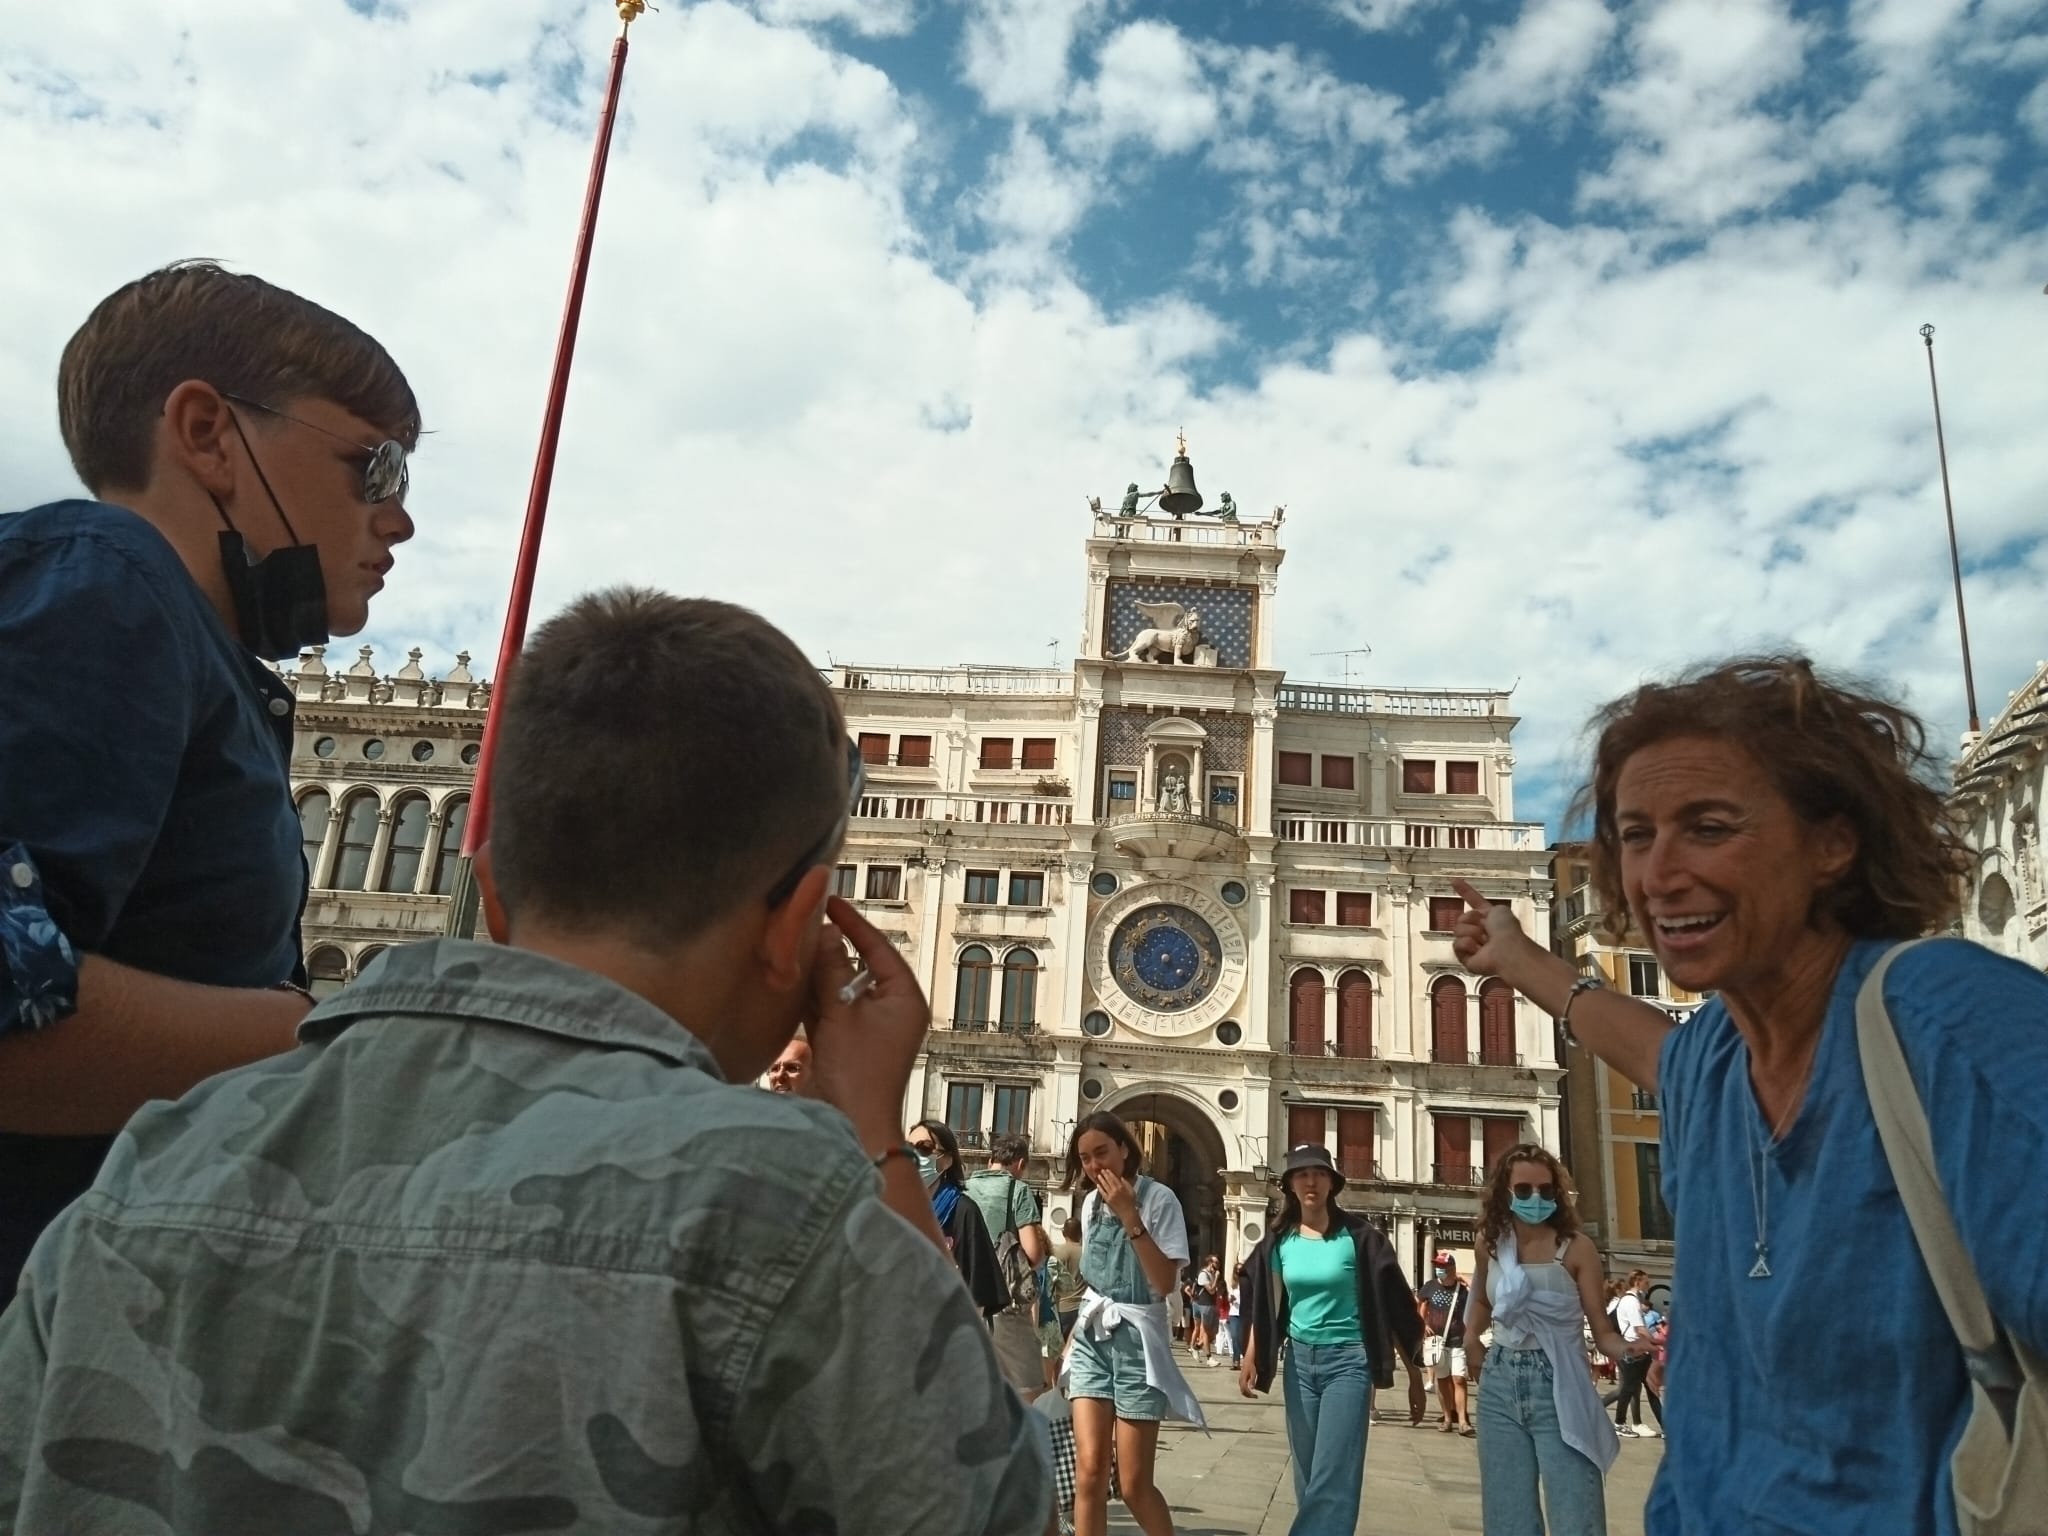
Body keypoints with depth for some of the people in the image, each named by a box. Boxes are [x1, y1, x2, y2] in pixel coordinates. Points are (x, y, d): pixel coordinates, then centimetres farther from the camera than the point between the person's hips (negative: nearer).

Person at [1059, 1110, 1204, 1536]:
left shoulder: (1158, 1198, -11)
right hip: (1091, 1339, 5)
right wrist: (1074, 1335, 15)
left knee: (1134, 1485, -2)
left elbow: (1164, 1283, -19)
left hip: (1137, 1341, -4)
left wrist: (1129, 1215, -23)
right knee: (1090, 1472, -7)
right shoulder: (1091, 1202, 8)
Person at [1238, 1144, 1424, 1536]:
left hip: (1348, 1360, -4)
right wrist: (1250, 1359, 2)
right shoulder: (1279, 1241, 2)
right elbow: (1262, 1308, 9)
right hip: (1299, 1359, 4)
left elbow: (1391, 1301, -6)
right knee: (1308, 1472, 12)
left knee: (1333, 1475, -9)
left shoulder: (1357, 1235, -10)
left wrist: (1413, 1364, -4)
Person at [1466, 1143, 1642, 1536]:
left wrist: (1628, 1349, -30)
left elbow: (1601, 1328, -10)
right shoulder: (1490, 1244, 5)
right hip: (1500, 1386, 4)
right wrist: (1471, 1337, 7)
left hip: (1559, 1388, -4)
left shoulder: (1575, 1247, -8)